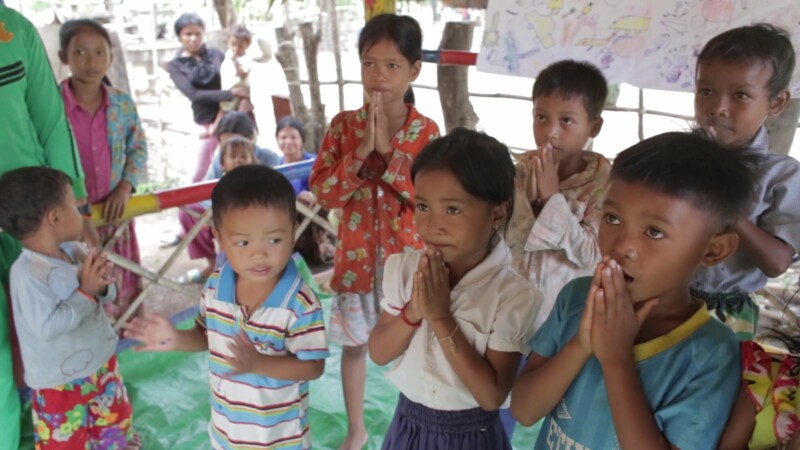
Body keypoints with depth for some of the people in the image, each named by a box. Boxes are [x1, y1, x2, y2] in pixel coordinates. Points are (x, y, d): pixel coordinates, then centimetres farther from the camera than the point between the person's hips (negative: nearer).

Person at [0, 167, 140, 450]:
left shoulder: (73, 251, -4)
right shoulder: (28, 274, -27)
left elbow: (104, 296, 7)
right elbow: (46, 327, -32)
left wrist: (102, 284, -16)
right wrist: (86, 292, -28)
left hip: (101, 362, 7)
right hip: (61, 379, -7)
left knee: (116, 420, 26)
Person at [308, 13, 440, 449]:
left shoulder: (426, 131, -7)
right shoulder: (343, 125, -5)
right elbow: (322, 193, -11)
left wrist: (389, 150, -22)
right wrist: (361, 153, -23)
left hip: (408, 254, -1)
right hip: (356, 253, 2)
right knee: (354, 343, 16)